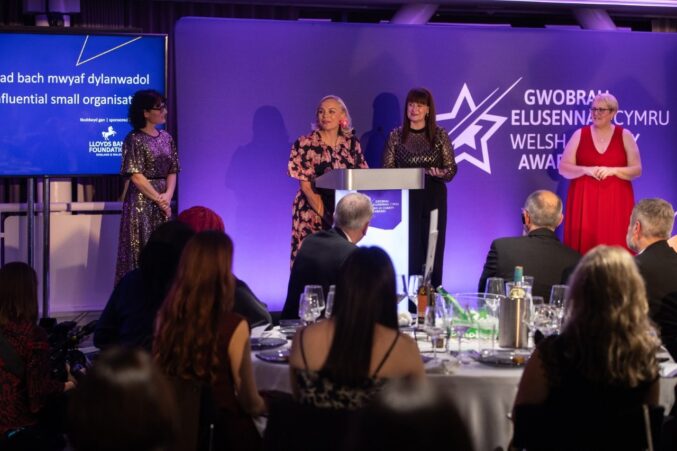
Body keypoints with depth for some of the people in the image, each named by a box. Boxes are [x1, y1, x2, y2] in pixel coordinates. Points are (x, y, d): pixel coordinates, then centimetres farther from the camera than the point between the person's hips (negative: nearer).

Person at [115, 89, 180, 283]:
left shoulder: (166, 138, 11)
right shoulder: (134, 139, -7)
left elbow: (172, 172, 9)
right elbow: (136, 176, -12)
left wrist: (167, 196, -7)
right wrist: (158, 198, -11)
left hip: (163, 201, 6)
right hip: (141, 201, -6)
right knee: (141, 251, -3)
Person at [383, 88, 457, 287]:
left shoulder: (440, 135, 4)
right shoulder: (396, 135, 6)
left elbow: (451, 168, 2)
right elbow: (386, 169, 6)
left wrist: (440, 173, -19)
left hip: (434, 199, 0)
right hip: (406, 200, 0)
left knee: (433, 250, 0)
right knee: (407, 251, -4)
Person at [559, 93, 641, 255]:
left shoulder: (625, 136, 4)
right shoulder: (580, 134, 5)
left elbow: (637, 170, 2)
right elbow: (563, 168, 2)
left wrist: (613, 170, -15)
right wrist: (586, 170, -15)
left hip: (616, 201, 0)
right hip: (584, 199, 0)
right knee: (584, 244, -4)